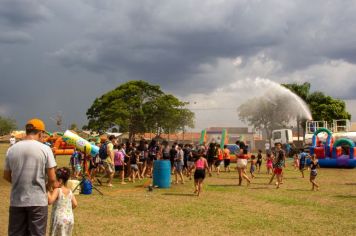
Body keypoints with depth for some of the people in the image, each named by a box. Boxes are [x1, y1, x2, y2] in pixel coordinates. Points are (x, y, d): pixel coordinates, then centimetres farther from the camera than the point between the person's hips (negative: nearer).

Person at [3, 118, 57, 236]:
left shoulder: (11, 149, 2)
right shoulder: (45, 149, -8)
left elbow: (6, 176, 11)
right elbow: (52, 178, -7)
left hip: (16, 201, 3)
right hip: (38, 201, -3)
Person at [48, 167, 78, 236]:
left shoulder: (57, 190, -13)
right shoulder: (70, 191, 6)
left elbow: (50, 201, -26)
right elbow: (75, 204, 6)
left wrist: (48, 191, -17)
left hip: (59, 219, -6)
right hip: (70, 218, 6)